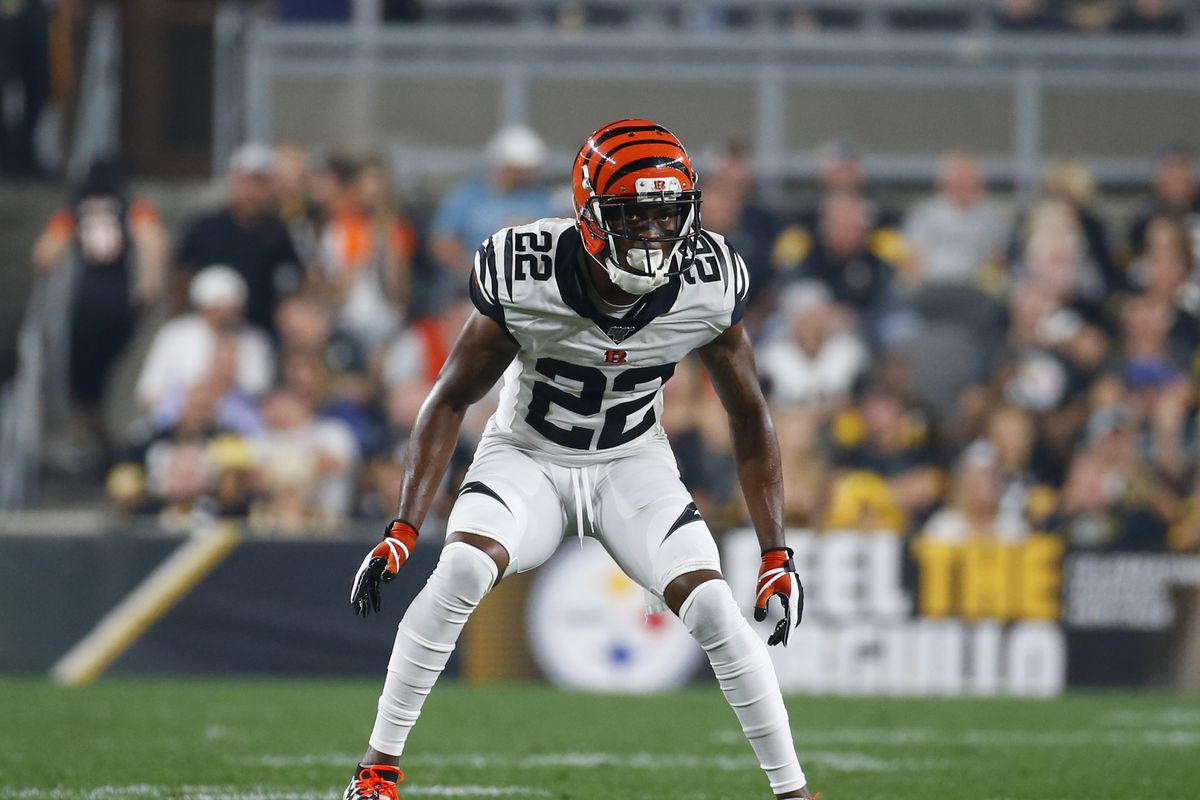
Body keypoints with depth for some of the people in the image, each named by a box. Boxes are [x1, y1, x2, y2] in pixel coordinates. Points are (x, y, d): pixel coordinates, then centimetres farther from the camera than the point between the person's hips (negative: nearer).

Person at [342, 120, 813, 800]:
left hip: (632, 464, 2)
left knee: (715, 609, -17)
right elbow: (452, 399, -13)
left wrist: (777, 555, -6)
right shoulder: (527, 277, -26)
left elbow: (750, 416, -4)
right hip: (528, 457, -2)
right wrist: (403, 531, -19)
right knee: (461, 572, -29)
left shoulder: (708, 284, -20)